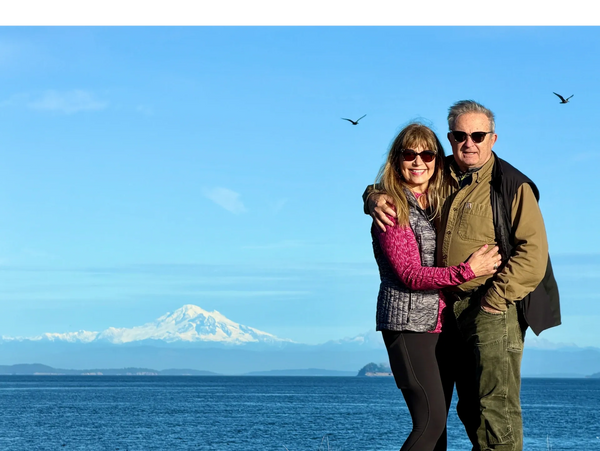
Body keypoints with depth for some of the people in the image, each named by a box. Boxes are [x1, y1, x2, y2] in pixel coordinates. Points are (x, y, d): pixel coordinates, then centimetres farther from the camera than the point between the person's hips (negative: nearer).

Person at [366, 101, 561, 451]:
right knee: (470, 408, 15)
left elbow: (534, 250, -11)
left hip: (493, 308, -6)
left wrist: (495, 298, -15)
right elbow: (396, 187, 26)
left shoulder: (512, 185, -5)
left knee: (496, 406, -12)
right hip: (448, 310, 6)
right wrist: (375, 198, 1)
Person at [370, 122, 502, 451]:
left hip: (438, 321, 7)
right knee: (431, 420, -14)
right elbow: (409, 274, -15)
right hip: (407, 321, -7)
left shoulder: (437, 201, 14)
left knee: (433, 418, 5)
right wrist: (467, 271, -20)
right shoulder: (391, 206, -8)